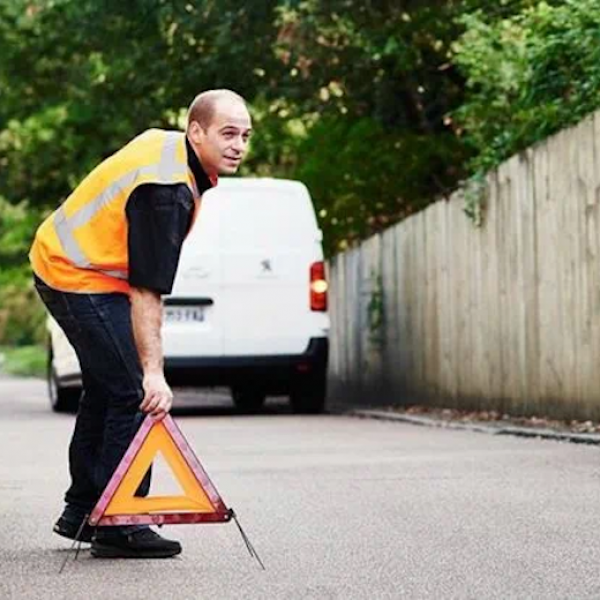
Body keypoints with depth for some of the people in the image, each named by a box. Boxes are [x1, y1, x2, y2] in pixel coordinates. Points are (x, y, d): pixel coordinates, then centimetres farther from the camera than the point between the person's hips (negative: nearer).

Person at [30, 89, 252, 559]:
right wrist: (153, 371, -33)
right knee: (135, 395, -11)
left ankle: (82, 511, 29)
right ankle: (117, 527, -7)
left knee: (105, 389, 19)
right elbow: (146, 291, -31)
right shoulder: (167, 193, -28)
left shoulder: (164, 144, 2)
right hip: (82, 282, -11)